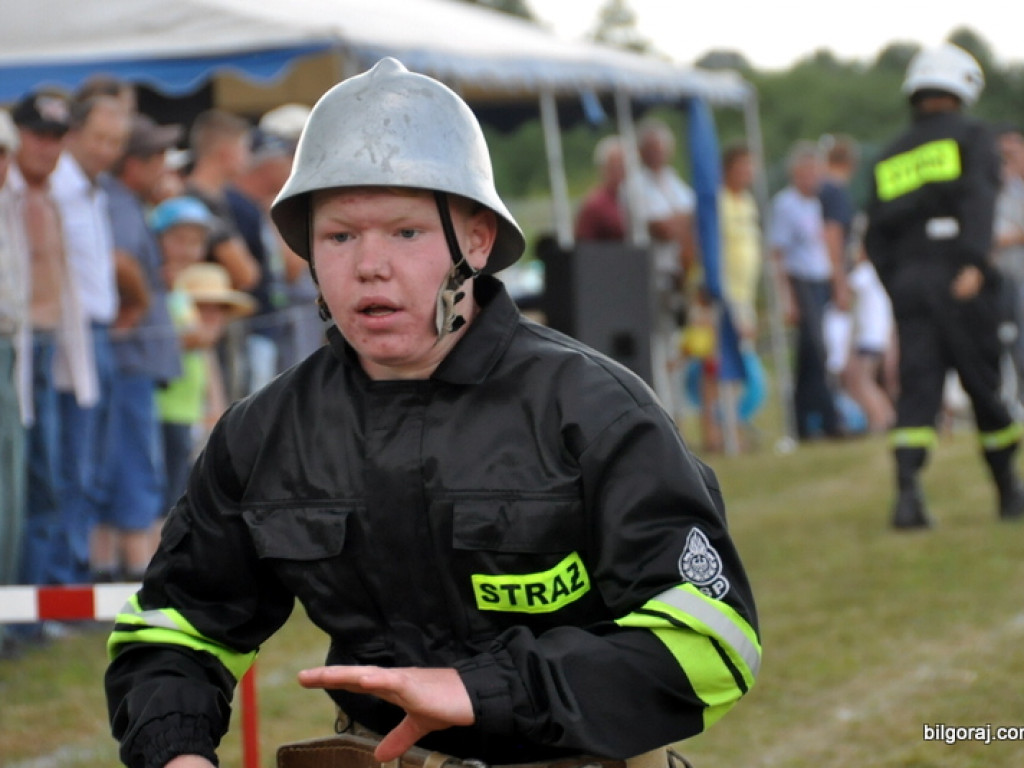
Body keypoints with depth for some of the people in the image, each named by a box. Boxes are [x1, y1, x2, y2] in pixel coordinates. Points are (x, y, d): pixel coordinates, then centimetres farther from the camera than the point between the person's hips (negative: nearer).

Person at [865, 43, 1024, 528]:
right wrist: (975, 262, -24)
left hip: (907, 283, 3)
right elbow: (978, 199, -13)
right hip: (960, 284, -3)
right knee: (984, 384, 6)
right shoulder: (970, 137, 5)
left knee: (917, 390, -2)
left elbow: (876, 237, 14)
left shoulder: (891, 158, 18)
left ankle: (907, 488, -21)